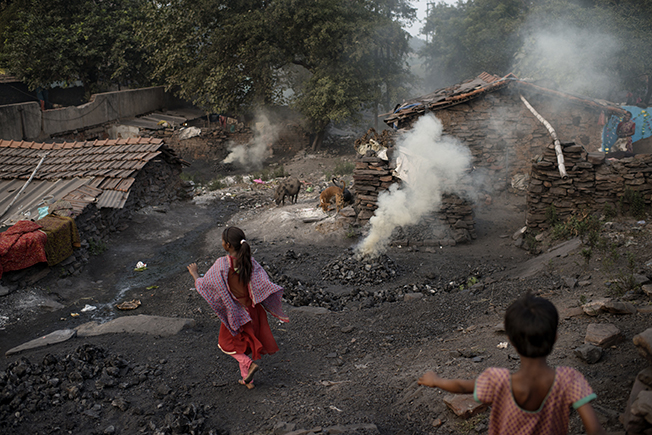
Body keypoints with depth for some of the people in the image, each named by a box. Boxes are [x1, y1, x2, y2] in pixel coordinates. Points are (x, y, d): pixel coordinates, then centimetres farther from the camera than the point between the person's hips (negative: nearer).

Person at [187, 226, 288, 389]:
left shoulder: (221, 264, -22)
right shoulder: (250, 263, -13)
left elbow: (203, 285, -13)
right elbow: (265, 286, -20)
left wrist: (194, 274, 7)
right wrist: (276, 309, -14)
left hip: (234, 313, -4)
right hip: (252, 311, 4)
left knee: (228, 343, 22)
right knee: (245, 344, 24)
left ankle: (249, 364, 0)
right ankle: (247, 379, 32)